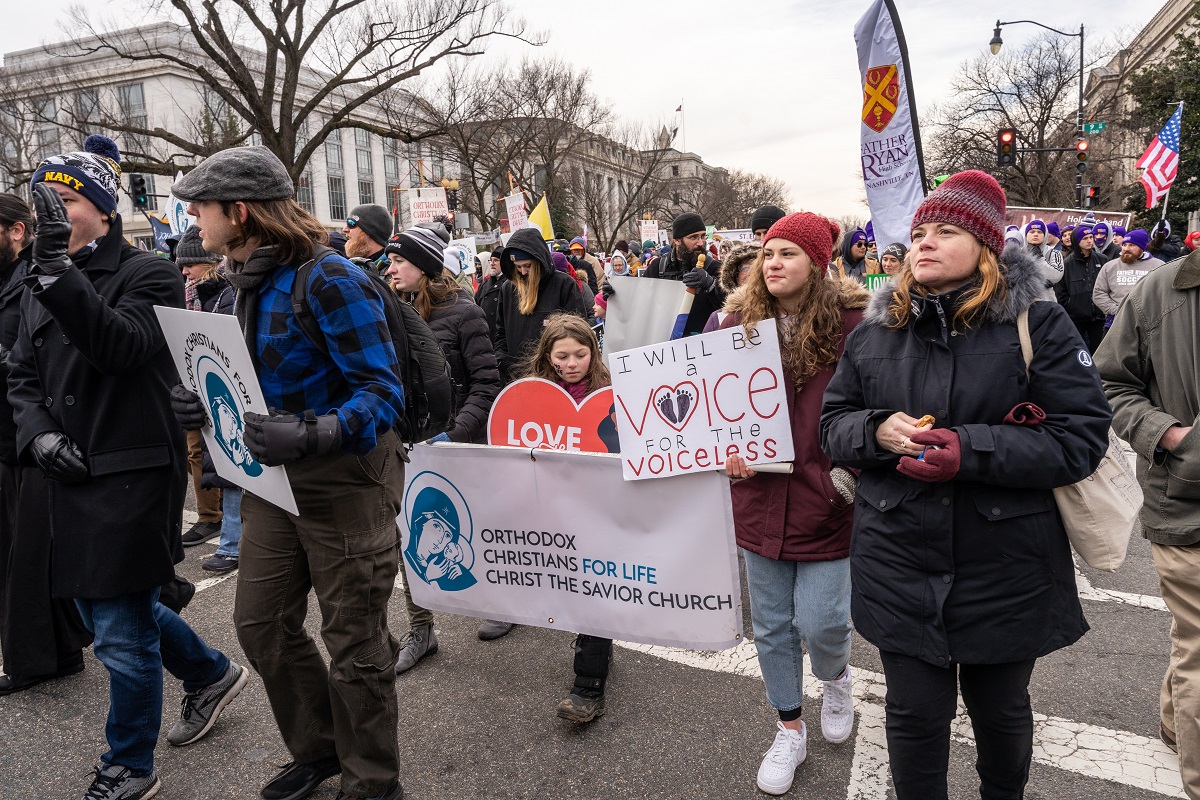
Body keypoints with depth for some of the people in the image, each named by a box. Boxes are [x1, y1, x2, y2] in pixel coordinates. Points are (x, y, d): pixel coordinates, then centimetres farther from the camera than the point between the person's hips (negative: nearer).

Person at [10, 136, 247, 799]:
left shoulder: (149, 275, -7)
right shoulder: (43, 286, 12)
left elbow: (120, 346, -24)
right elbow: (23, 376, 14)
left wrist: (56, 268, -31)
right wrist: (39, 432, -4)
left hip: (130, 478, -8)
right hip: (69, 478, 8)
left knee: (122, 632, 2)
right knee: (105, 607, 20)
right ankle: (212, 674, 43)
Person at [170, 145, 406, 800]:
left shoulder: (329, 280, -19)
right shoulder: (247, 283, 8)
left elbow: (383, 391, -23)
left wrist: (311, 437, -38)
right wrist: (207, 404, -3)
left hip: (345, 481, -8)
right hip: (273, 477, 9)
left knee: (353, 642, 6)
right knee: (260, 622, 17)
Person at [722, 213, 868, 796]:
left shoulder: (851, 322, -10)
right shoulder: (738, 321, 2)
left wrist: (852, 470, -16)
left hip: (825, 500, -3)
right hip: (759, 497, 4)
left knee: (820, 622, 1)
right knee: (771, 625, 14)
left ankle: (836, 678, 41)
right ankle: (789, 731, 36)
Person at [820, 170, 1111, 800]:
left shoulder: (1037, 325, -6)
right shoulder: (873, 334, 3)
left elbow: (1082, 438, -11)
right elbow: (832, 425, 7)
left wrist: (970, 450, -24)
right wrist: (876, 431, -16)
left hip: (1005, 573, -1)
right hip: (901, 571, 2)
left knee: (1001, 710, 21)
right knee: (915, 714, 12)